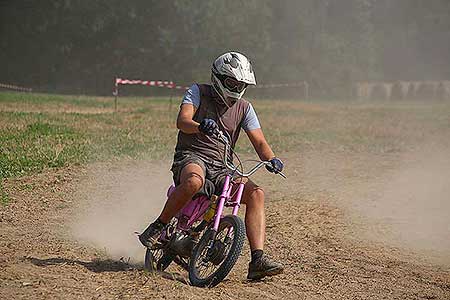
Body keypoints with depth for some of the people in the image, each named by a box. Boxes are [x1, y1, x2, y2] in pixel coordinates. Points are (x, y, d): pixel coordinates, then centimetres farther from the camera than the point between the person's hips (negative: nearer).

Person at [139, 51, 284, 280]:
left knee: (256, 193, -20)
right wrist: (200, 126, -39)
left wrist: (271, 159, -17)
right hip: (191, 157, -4)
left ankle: (257, 260, -24)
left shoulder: (244, 108, 13)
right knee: (194, 181, -40)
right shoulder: (198, 92, 2)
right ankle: (158, 227, -19)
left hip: (220, 168, 5)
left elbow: (259, 141, 5)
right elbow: (182, 121, -15)